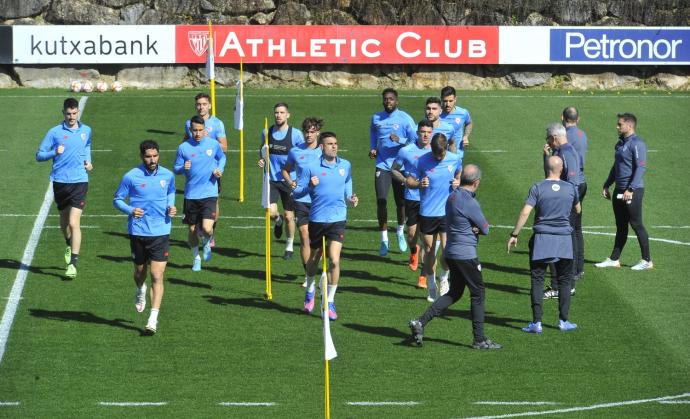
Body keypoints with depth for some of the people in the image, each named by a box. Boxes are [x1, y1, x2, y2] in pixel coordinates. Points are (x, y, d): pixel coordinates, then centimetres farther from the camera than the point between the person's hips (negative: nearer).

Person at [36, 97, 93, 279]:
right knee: (64, 219, 17)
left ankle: (73, 263, -12)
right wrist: (54, 153, -20)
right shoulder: (55, 132, -3)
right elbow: (39, 155, -3)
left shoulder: (86, 131, 6)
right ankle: (69, 246, 47)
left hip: (79, 182, -1)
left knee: (74, 223, -12)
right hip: (60, 182, 1)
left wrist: (88, 160, 11)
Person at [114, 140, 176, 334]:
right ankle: (140, 291, 53)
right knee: (140, 271, 17)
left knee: (157, 276, -10)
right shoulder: (131, 177, -7)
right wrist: (130, 210, -19)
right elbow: (117, 199, 1)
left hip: (161, 232, 0)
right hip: (138, 232, 0)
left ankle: (153, 318, -11)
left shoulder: (167, 175, 1)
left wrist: (171, 206, 1)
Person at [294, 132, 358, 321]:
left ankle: (330, 302, -2)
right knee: (313, 259, 14)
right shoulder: (311, 167, -5)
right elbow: (297, 192, -3)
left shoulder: (346, 166, 5)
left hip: (337, 220, 1)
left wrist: (350, 199, -1)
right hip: (317, 219, -1)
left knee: (334, 260, -13)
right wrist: (309, 186, -23)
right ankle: (310, 290, 44)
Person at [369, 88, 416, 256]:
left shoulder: (405, 119, -5)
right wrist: (373, 148, 9)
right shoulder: (376, 118, 6)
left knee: (401, 202, 7)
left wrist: (400, 140, -24)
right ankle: (384, 240, 1)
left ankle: (400, 232, 35)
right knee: (381, 202, -9)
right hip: (382, 166, 2)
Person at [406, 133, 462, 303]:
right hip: (427, 213, 0)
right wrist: (419, 183, -22)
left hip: (447, 212, 0)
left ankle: (444, 278, 20)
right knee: (429, 251, 7)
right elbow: (409, 181, -1)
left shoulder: (455, 159, -3)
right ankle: (431, 287, 24)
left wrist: (458, 182, -3)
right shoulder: (423, 161, -8)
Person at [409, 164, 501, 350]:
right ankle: (479, 339, 8)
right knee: (478, 294, 3)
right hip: (466, 255, -9)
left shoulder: (452, 197, 8)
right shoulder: (470, 203, -19)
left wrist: (474, 228, -2)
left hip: (451, 252, 9)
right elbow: (485, 229, -11)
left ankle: (421, 322, 6)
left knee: (454, 293, 17)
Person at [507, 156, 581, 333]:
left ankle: (536, 322, -1)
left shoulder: (537, 188, -7)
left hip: (541, 239, -2)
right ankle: (563, 321, 14)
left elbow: (525, 213, -13)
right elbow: (578, 210, 18)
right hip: (564, 239, 2)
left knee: (537, 280, 4)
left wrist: (514, 235, -6)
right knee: (564, 280, 13)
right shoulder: (571, 188, 0)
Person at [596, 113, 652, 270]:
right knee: (621, 226, 13)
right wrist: (606, 185, 21)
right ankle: (614, 259, 18)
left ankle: (647, 261, 3)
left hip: (632, 191, -9)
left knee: (636, 225, -4)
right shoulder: (621, 143, 15)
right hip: (619, 191, 9)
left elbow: (641, 168, -20)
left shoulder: (637, 144, -14)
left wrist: (630, 190, -24)